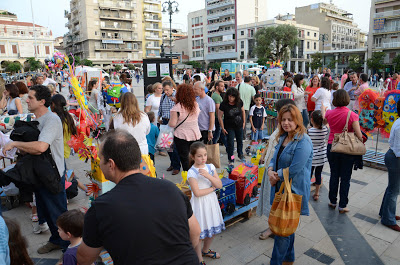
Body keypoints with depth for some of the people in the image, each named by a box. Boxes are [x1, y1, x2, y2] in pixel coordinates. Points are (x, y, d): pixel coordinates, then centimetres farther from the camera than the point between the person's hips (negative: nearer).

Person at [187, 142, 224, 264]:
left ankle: (206, 250, 46)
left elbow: (219, 185, -7)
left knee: (213, 229, 19)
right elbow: (197, 193, -21)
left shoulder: (210, 167, -1)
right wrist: (212, 188, -12)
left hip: (211, 201, 6)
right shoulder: (191, 172, -17)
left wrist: (208, 175, -21)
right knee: (199, 233, 5)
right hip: (199, 204, -5)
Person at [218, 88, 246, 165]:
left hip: (239, 126, 4)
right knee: (230, 143, -5)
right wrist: (223, 128, -12)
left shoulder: (239, 102, -11)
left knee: (240, 141, 20)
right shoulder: (223, 104, -20)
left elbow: (243, 111, 8)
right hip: (229, 127, -4)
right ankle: (231, 159, 11)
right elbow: (219, 117, -14)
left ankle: (240, 154, 44)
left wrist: (243, 122, 11)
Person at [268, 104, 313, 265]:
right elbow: (275, 158, 11)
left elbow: (294, 169, -24)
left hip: (293, 190, -8)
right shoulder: (283, 138, 8)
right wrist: (270, 170, -9)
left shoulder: (303, 141, -19)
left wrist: (277, 176, -12)